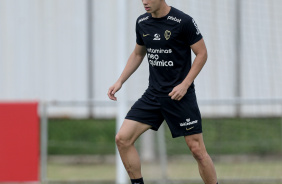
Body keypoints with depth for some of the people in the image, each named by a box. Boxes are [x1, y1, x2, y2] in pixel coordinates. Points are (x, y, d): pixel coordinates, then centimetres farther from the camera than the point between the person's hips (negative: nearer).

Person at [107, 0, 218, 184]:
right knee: (122, 139, -5)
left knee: (197, 149, -5)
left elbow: (202, 53, -8)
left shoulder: (183, 21, -13)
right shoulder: (142, 22, 5)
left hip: (180, 95, -6)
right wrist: (120, 81, 11)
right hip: (153, 94, 6)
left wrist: (185, 84, -16)